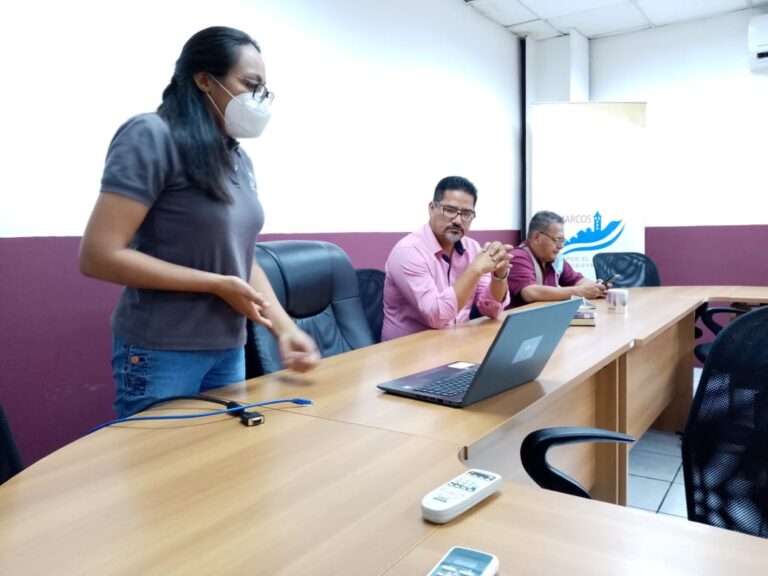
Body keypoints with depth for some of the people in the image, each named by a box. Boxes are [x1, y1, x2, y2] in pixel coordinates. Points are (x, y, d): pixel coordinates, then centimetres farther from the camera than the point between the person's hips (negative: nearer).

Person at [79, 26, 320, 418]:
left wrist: (284, 328, -1)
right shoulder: (152, 137, -12)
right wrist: (216, 285, -16)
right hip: (161, 352, -7)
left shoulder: (238, 159, 8)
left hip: (229, 349, 7)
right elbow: (98, 257, -17)